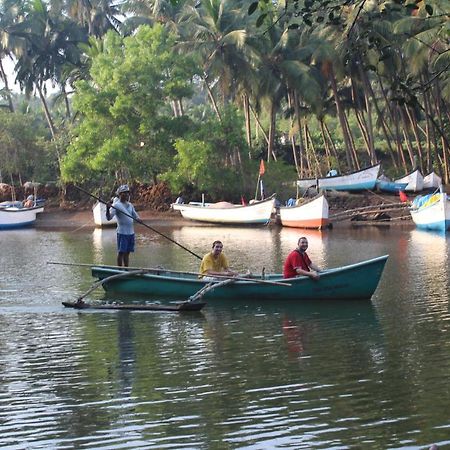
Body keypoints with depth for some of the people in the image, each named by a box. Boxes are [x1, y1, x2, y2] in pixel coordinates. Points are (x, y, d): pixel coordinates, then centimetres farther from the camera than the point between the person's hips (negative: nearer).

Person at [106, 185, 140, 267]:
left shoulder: (130, 205, 13)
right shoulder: (116, 205, -8)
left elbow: (136, 216, 19)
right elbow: (109, 217, -17)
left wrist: (138, 219, -4)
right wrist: (108, 208, -36)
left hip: (131, 232, 6)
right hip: (122, 232, -6)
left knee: (127, 252, 12)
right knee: (121, 252, -3)